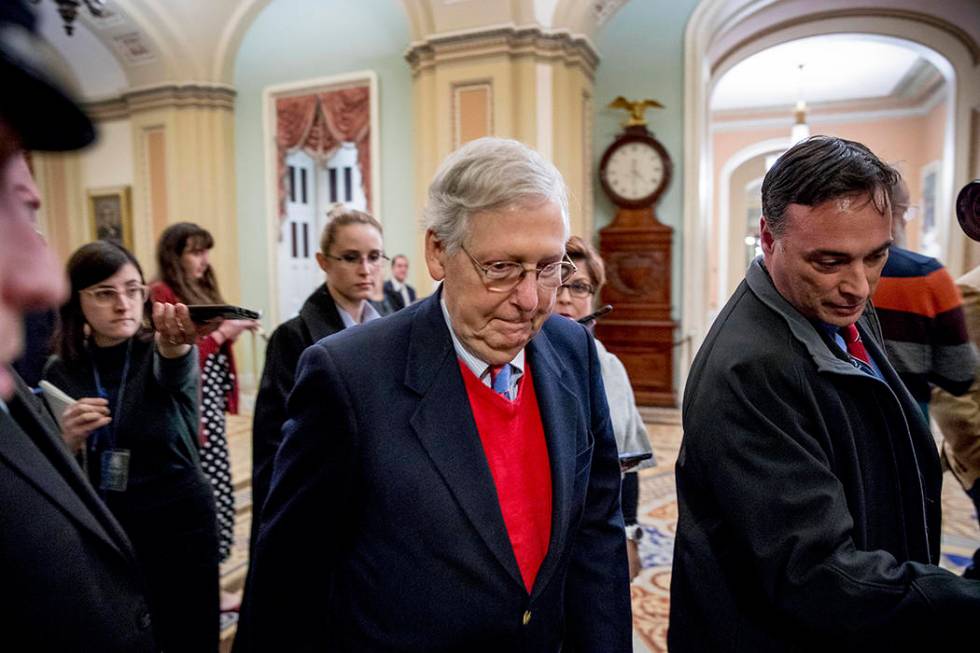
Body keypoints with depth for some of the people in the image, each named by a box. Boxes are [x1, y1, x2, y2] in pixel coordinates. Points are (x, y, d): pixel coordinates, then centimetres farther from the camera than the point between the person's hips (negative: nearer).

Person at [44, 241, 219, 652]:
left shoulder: (162, 353, -11)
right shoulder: (61, 372, -2)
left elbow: (174, 369, -37)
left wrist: (175, 344, -59)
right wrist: (68, 442, -19)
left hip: (180, 529, -2)